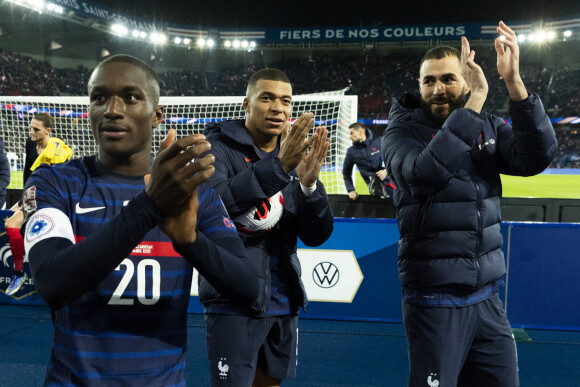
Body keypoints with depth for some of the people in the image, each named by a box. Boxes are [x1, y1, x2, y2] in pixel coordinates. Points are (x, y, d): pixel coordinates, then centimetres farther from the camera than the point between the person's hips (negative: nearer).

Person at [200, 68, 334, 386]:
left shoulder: (295, 157, 7)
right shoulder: (218, 147, -7)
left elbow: (316, 237, 0)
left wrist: (309, 184, -19)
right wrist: (278, 166, -35)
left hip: (283, 302, 6)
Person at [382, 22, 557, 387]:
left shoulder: (488, 127, 7)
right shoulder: (402, 132, -6)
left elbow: (537, 157, -11)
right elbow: (425, 171, -27)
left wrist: (514, 82, -19)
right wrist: (475, 100, -24)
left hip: (488, 298, 5)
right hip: (434, 302, -4)